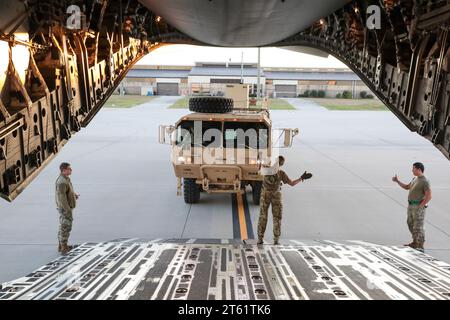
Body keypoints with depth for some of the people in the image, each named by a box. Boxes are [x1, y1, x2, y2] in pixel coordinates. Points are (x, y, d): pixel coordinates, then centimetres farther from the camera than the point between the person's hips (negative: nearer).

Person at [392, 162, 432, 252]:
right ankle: (415, 243, 30)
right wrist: (397, 181, 13)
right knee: (411, 224, 17)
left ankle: (420, 247, 4)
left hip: (419, 207, -9)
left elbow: (429, 197, -21)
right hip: (411, 205, 9)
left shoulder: (425, 181, -18)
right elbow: (407, 187, 24)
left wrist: (419, 207, -19)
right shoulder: (415, 179, 11)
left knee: (418, 227, -4)